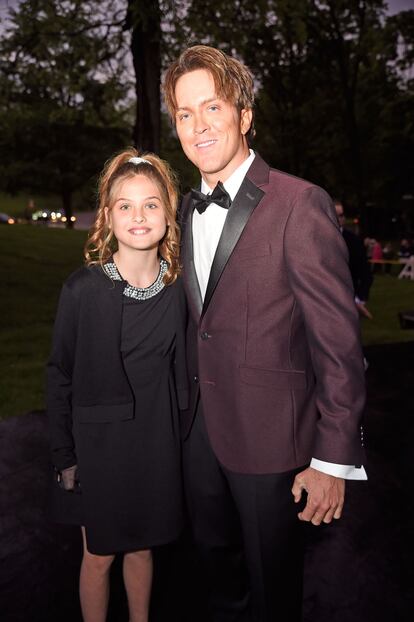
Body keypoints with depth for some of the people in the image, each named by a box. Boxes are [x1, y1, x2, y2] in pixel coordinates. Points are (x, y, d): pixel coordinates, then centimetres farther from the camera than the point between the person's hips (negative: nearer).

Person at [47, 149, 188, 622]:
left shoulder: (177, 288, -5)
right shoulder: (83, 289, -14)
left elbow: (178, 369, 6)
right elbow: (60, 377, -7)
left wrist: (180, 436, 7)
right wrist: (64, 457, -5)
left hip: (157, 441, 3)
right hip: (100, 442, -3)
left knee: (141, 546, 20)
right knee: (99, 555, 13)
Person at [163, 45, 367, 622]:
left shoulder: (301, 204, -17)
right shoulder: (187, 209, 7)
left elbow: (338, 342, -17)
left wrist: (333, 460, -16)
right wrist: (189, 411, 11)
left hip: (268, 435, -6)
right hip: (199, 428, 7)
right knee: (217, 554, 26)